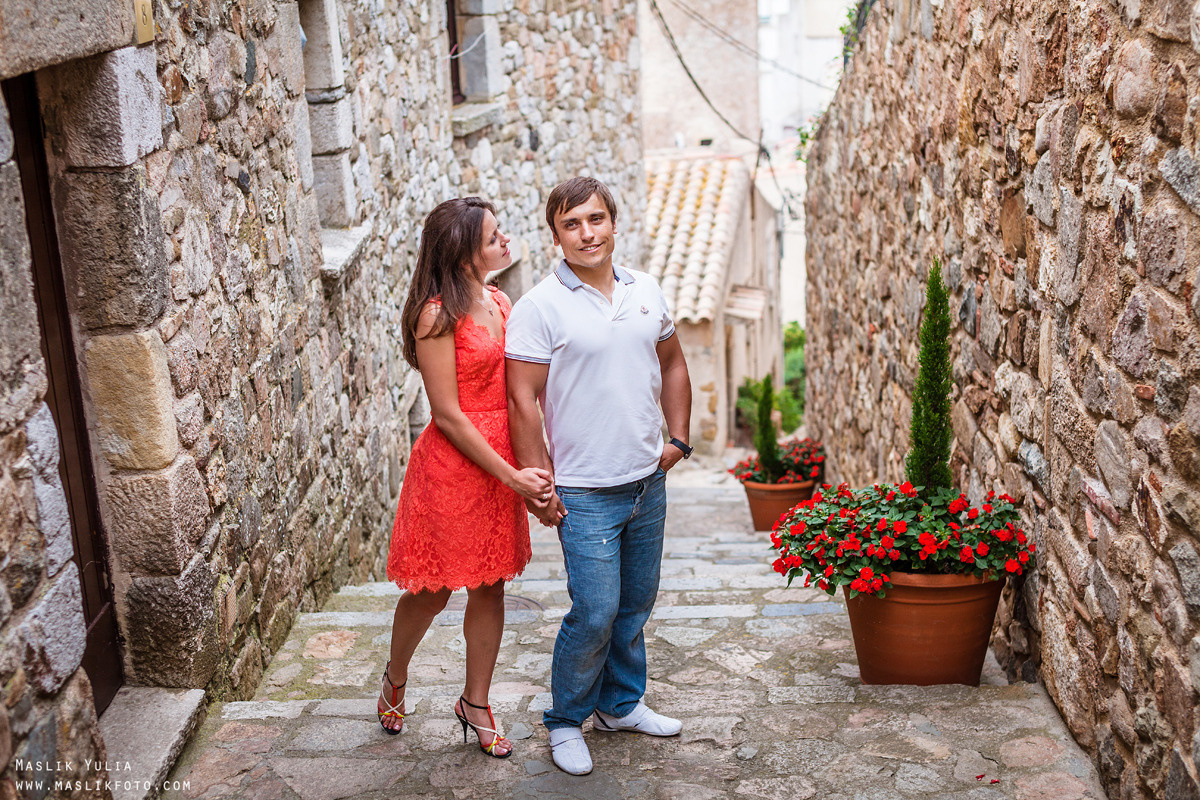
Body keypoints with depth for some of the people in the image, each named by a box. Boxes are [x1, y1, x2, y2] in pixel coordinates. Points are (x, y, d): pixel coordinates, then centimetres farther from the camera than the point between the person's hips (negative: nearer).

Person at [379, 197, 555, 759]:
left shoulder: (500, 303, 7)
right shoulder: (437, 316, -16)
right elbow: (448, 416, -17)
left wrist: (530, 465, 1)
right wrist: (511, 476, -16)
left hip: (504, 460, 7)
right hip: (453, 464, -7)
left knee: (490, 585, 14)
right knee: (433, 591, 9)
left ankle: (476, 703, 30)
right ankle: (395, 679, 38)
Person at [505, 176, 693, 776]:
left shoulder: (645, 291, 6)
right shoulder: (540, 307, -11)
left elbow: (672, 365, 19)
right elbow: (522, 401, -12)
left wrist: (678, 437, 10)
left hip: (648, 481, 6)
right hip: (585, 491, -6)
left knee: (636, 604, 16)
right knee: (595, 612, -5)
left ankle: (621, 704, 35)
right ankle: (565, 721, 16)